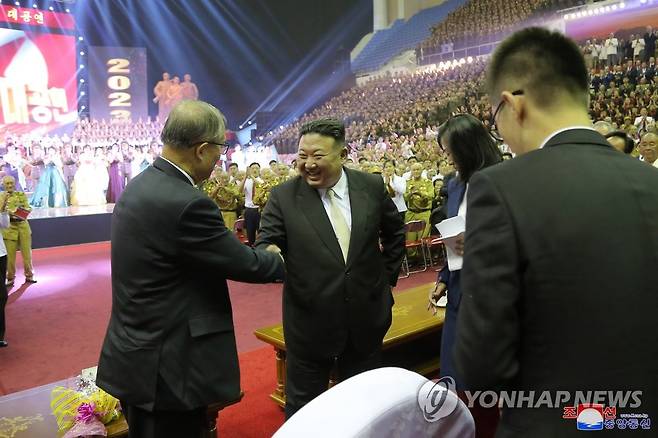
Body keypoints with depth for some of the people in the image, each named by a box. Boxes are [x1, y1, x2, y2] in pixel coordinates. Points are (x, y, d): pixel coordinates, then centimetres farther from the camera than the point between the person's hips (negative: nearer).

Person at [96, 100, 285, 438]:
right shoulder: (186, 204, -26)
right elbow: (245, 265, -15)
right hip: (166, 368, -9)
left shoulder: (138, 187, 4)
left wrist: (263, 256, 10)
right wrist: (279, 261, 6)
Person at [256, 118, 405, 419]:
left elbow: (395, 233, 12)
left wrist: (387, 277, 8)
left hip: (366, 317, 3)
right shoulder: (283, 197, -10)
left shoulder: (372, 186, -3)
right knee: (302, 409, 14)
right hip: (310, 321, -2)